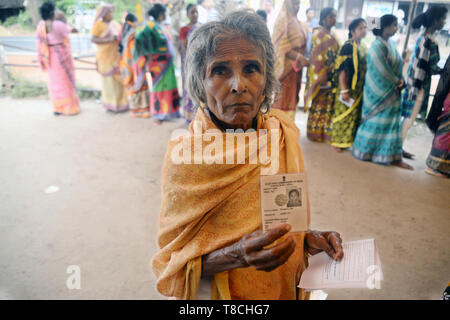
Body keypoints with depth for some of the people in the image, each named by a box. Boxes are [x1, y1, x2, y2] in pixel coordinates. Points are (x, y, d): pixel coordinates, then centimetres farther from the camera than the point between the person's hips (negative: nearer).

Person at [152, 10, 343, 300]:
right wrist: (234, 256, -34)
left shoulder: (283, 133, -13)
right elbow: (171, 263, -18)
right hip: (214, 294, -3)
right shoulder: (184, 157, -25)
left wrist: (307, 239, -15)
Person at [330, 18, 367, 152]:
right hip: (348, 89, -7)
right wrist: (344, 90, -21)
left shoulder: (363, 48, 12)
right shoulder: (348, 46, -11)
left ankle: (349, 140, 24)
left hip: (359, 90, 8)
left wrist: (364, 88, 13)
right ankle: (337, 142, 12)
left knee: (355, 115, 12)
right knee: (343, 115, 0)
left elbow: (364, 68, 17)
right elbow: (342, 69, -17)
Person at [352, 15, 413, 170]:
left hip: (392, 90, 9)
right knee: (376, 121, 0)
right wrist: (396, 82, -8)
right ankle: (365, 150, 15)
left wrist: (400, 80, -3)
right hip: (379, 90, -9)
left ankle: (394, 157, 20)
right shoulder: (378, 45, -15)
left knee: (392, 122, 11)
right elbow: (382, 70, -19)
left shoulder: (390, 43, 12)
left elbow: (398, 65, 13)